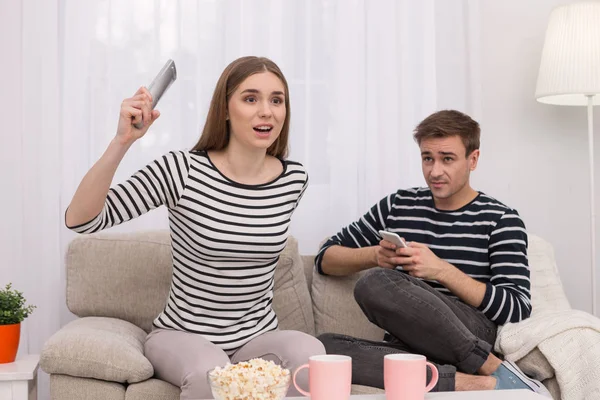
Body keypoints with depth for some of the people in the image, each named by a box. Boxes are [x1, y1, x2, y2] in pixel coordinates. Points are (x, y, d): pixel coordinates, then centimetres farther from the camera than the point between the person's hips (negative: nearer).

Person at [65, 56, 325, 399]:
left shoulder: (294, 179, -2)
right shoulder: (182, 171, -15)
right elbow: (80, 220, -22)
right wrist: (122, 143, -32)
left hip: (258, 336, 3)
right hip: (182, 336, -3)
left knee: (309, 352, -30)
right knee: (209, 371, -37)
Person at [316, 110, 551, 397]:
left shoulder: (501, 220, 5)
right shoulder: (398, 206, 15)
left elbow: (517, 309, -4)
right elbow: (326, 258, 19)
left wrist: (441, 269, -14)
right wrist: (373, 256, -3)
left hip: (473, 338, -4)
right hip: (407, 348, 4)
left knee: (375, 283, -31)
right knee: (323, 346, -30)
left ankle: (494, 369, -20)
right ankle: (474, 383, -30)